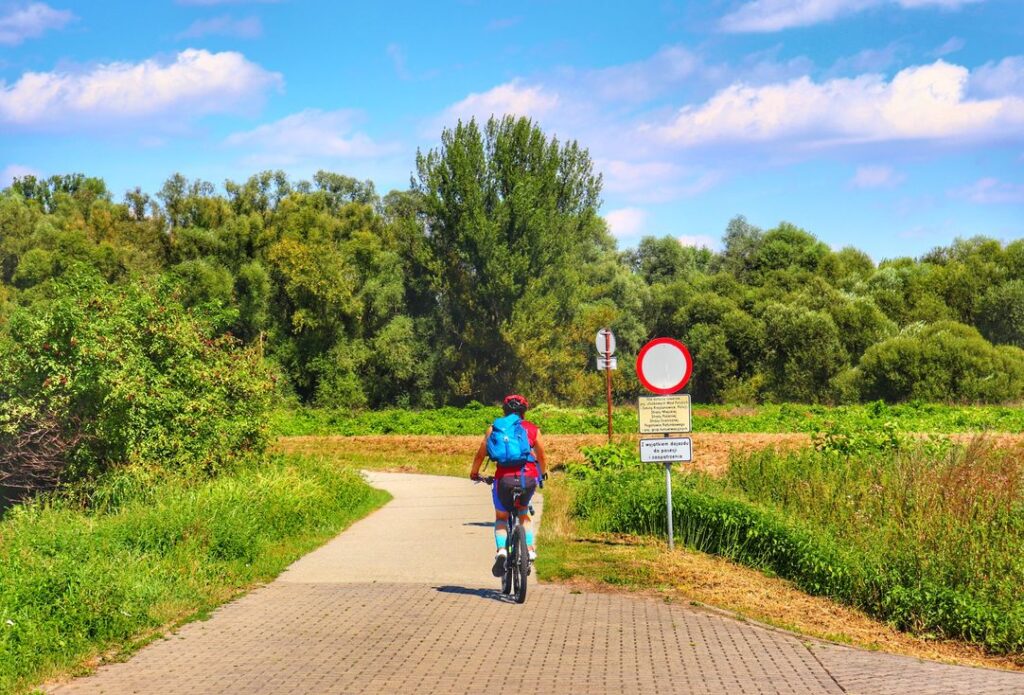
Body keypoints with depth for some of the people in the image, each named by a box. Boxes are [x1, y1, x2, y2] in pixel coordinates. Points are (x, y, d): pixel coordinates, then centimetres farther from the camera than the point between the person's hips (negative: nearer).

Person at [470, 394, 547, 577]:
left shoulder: (495, 428, 10)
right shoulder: (533, 429, 12)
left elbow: (481, 454, 10)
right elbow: (541, 456, 16)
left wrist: (474, 473, 26)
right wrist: (543, 473, 35)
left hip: (504, 478, -1)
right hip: (528, 477, 1)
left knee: (501, 518, 19)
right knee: (523, 515, 27)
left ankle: (501, 549, -6)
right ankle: (530, 548, 9)